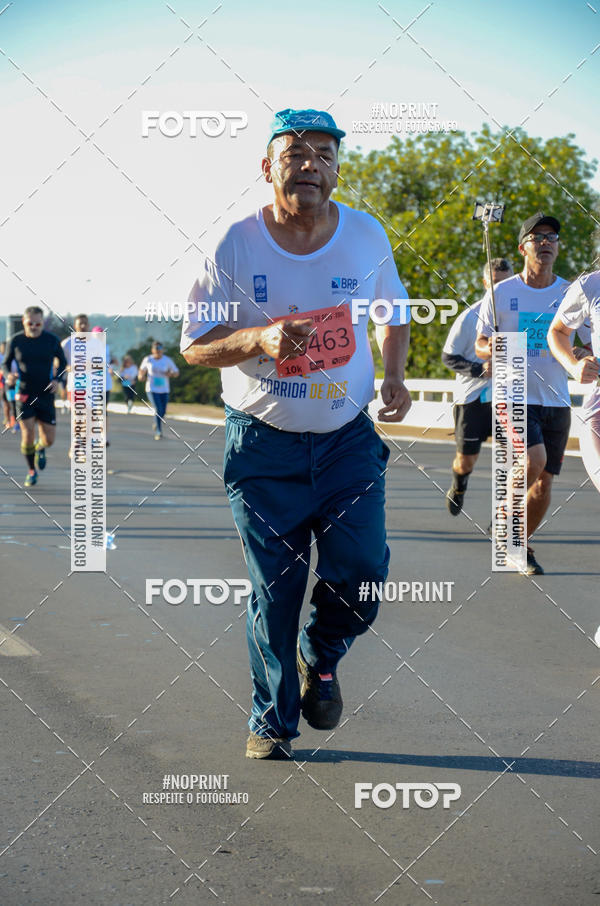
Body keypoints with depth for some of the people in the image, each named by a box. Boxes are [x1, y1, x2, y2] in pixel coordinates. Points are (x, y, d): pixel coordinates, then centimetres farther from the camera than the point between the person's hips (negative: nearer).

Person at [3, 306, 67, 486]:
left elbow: (62, 361, 11)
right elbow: (6, 363, 8)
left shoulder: (52, 340, -4)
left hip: (45, 395, 1)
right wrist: (8, 375, -14)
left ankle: (41, 448, 39)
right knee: (28, 434, -13)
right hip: (24, 395, -1)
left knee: (49, 440, 0)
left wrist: (56, 379, -6)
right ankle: (32, 471, 12)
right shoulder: (16, 341, -4)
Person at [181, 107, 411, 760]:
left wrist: (394, 377, 0)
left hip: (348, 439, 2)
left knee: (361, 571, -11)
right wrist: (260, 339, -24)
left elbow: (393, 312, 16)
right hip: (263, 444, -2)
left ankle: (321, 657, 22)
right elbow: (194, 344, -6)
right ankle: (271, 724, 19)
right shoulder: (236, 247, -9)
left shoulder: (367, 236, -2)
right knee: (274, 594, 1)